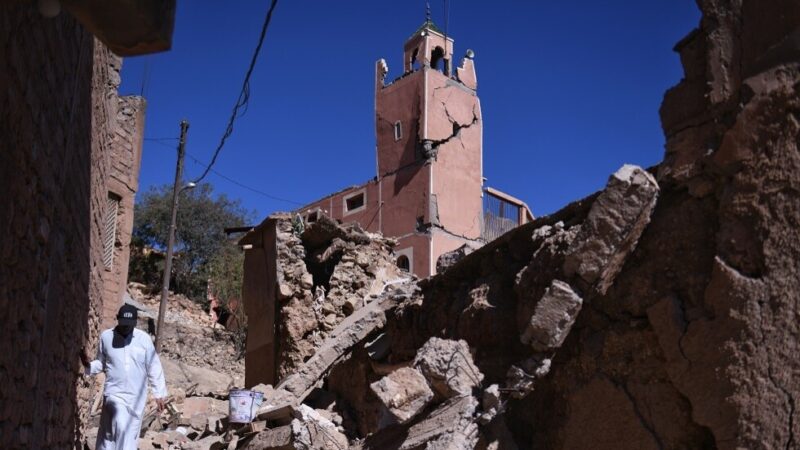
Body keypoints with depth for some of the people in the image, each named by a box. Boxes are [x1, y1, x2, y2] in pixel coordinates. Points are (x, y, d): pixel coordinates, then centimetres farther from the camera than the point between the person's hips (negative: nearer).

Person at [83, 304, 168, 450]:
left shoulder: (144, 338, -3)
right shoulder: (106, 337, -2)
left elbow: (154, 368, 3)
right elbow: (101, 363, 11)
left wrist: (159, 394, 4)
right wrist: (88, 366, -11)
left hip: (136, 397, 2)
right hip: (114, 393, -1)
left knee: (130, 434, 8)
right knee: (120, 427, -22)